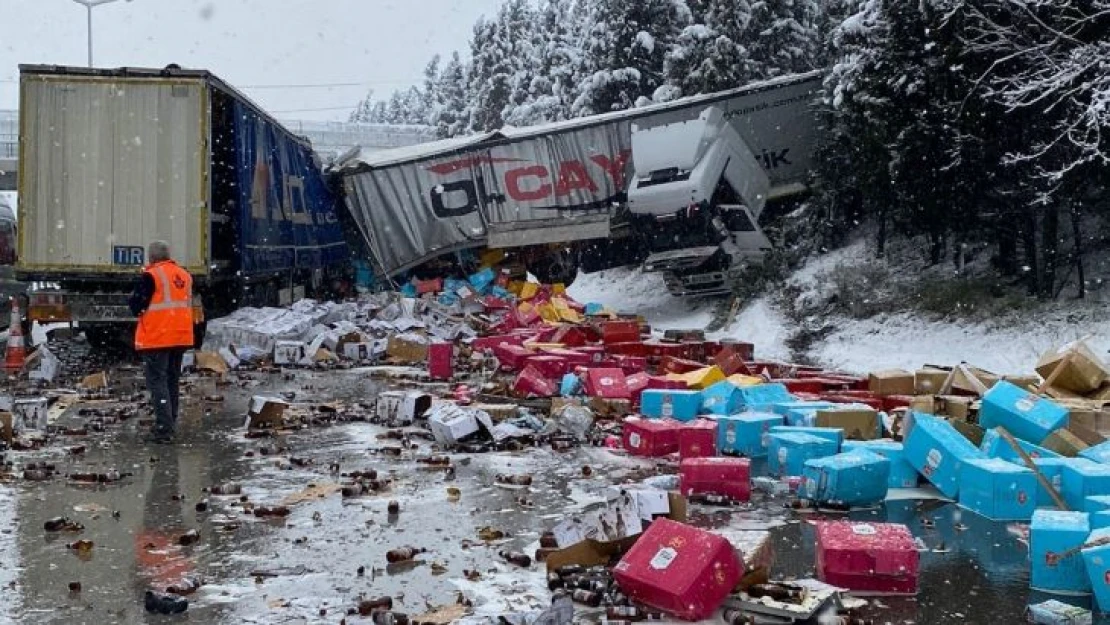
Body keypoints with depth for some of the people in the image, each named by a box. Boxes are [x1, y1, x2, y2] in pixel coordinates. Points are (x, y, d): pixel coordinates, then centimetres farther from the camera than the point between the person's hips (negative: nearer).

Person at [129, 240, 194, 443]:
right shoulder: (184, 275, 10)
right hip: (181, 337, 7)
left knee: (157, 381, -5)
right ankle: (170, 423, 23)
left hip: (157, 338, -7)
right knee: (172, 381, 16)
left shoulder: (151, 276, -11)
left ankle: (164, 428, -13)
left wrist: (139, 309, 9)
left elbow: (136, 305, -9)